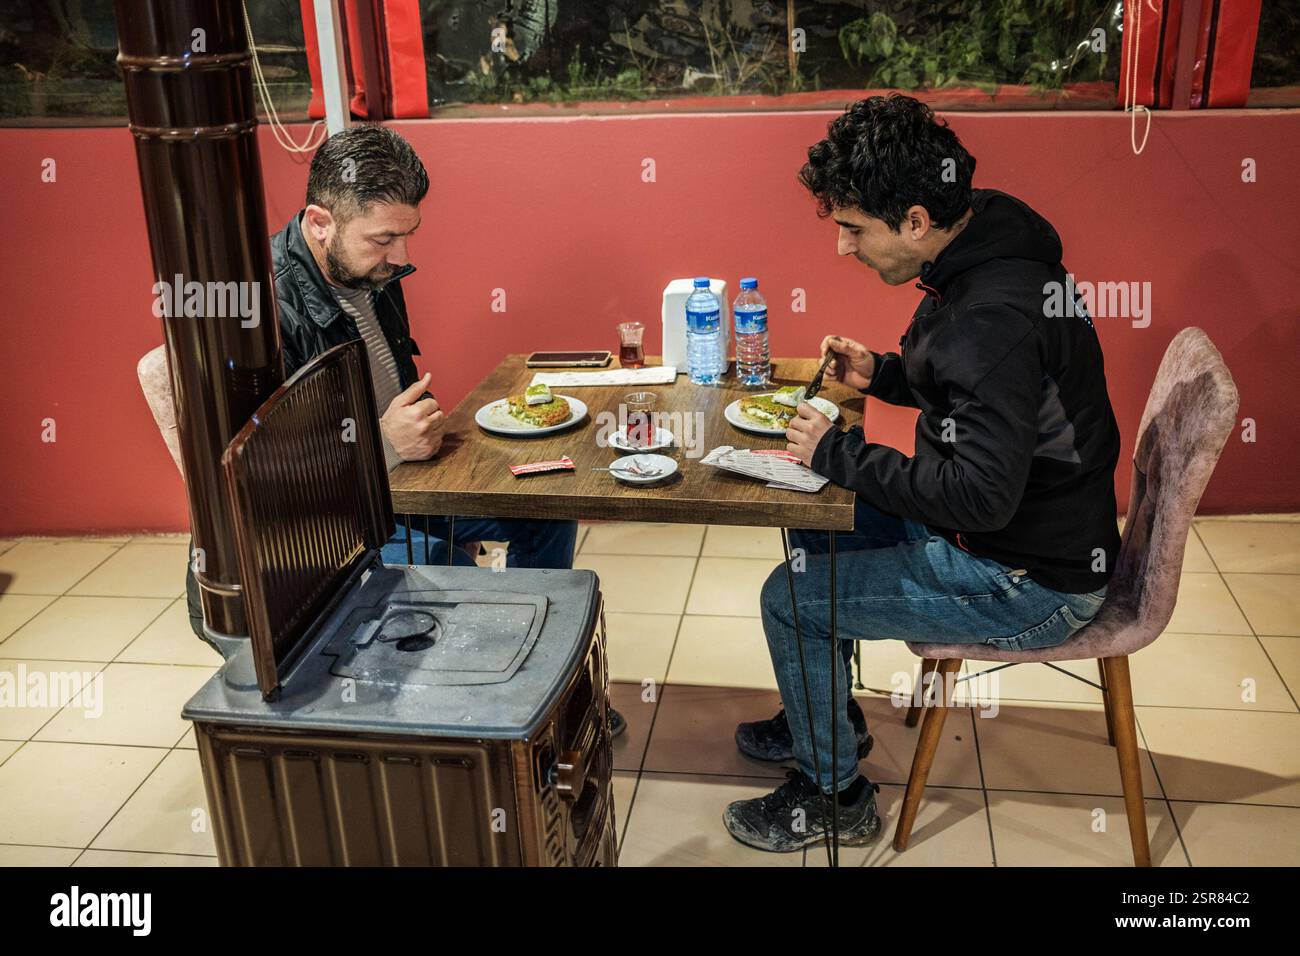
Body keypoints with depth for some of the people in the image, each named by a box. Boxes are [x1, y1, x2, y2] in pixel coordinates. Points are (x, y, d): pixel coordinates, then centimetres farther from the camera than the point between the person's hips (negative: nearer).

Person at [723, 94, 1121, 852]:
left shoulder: (996, 318, -32)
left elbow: (981, 496, -33)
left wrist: (840, 454, -23)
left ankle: (833, 795, 16)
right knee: (815, 523, 18)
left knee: (791, 601, -8)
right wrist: (884, 374, 0)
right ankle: (829, 717, 37)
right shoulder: (989, 249, -1)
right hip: (1024, 525, 10)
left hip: (1031, 583, -10)